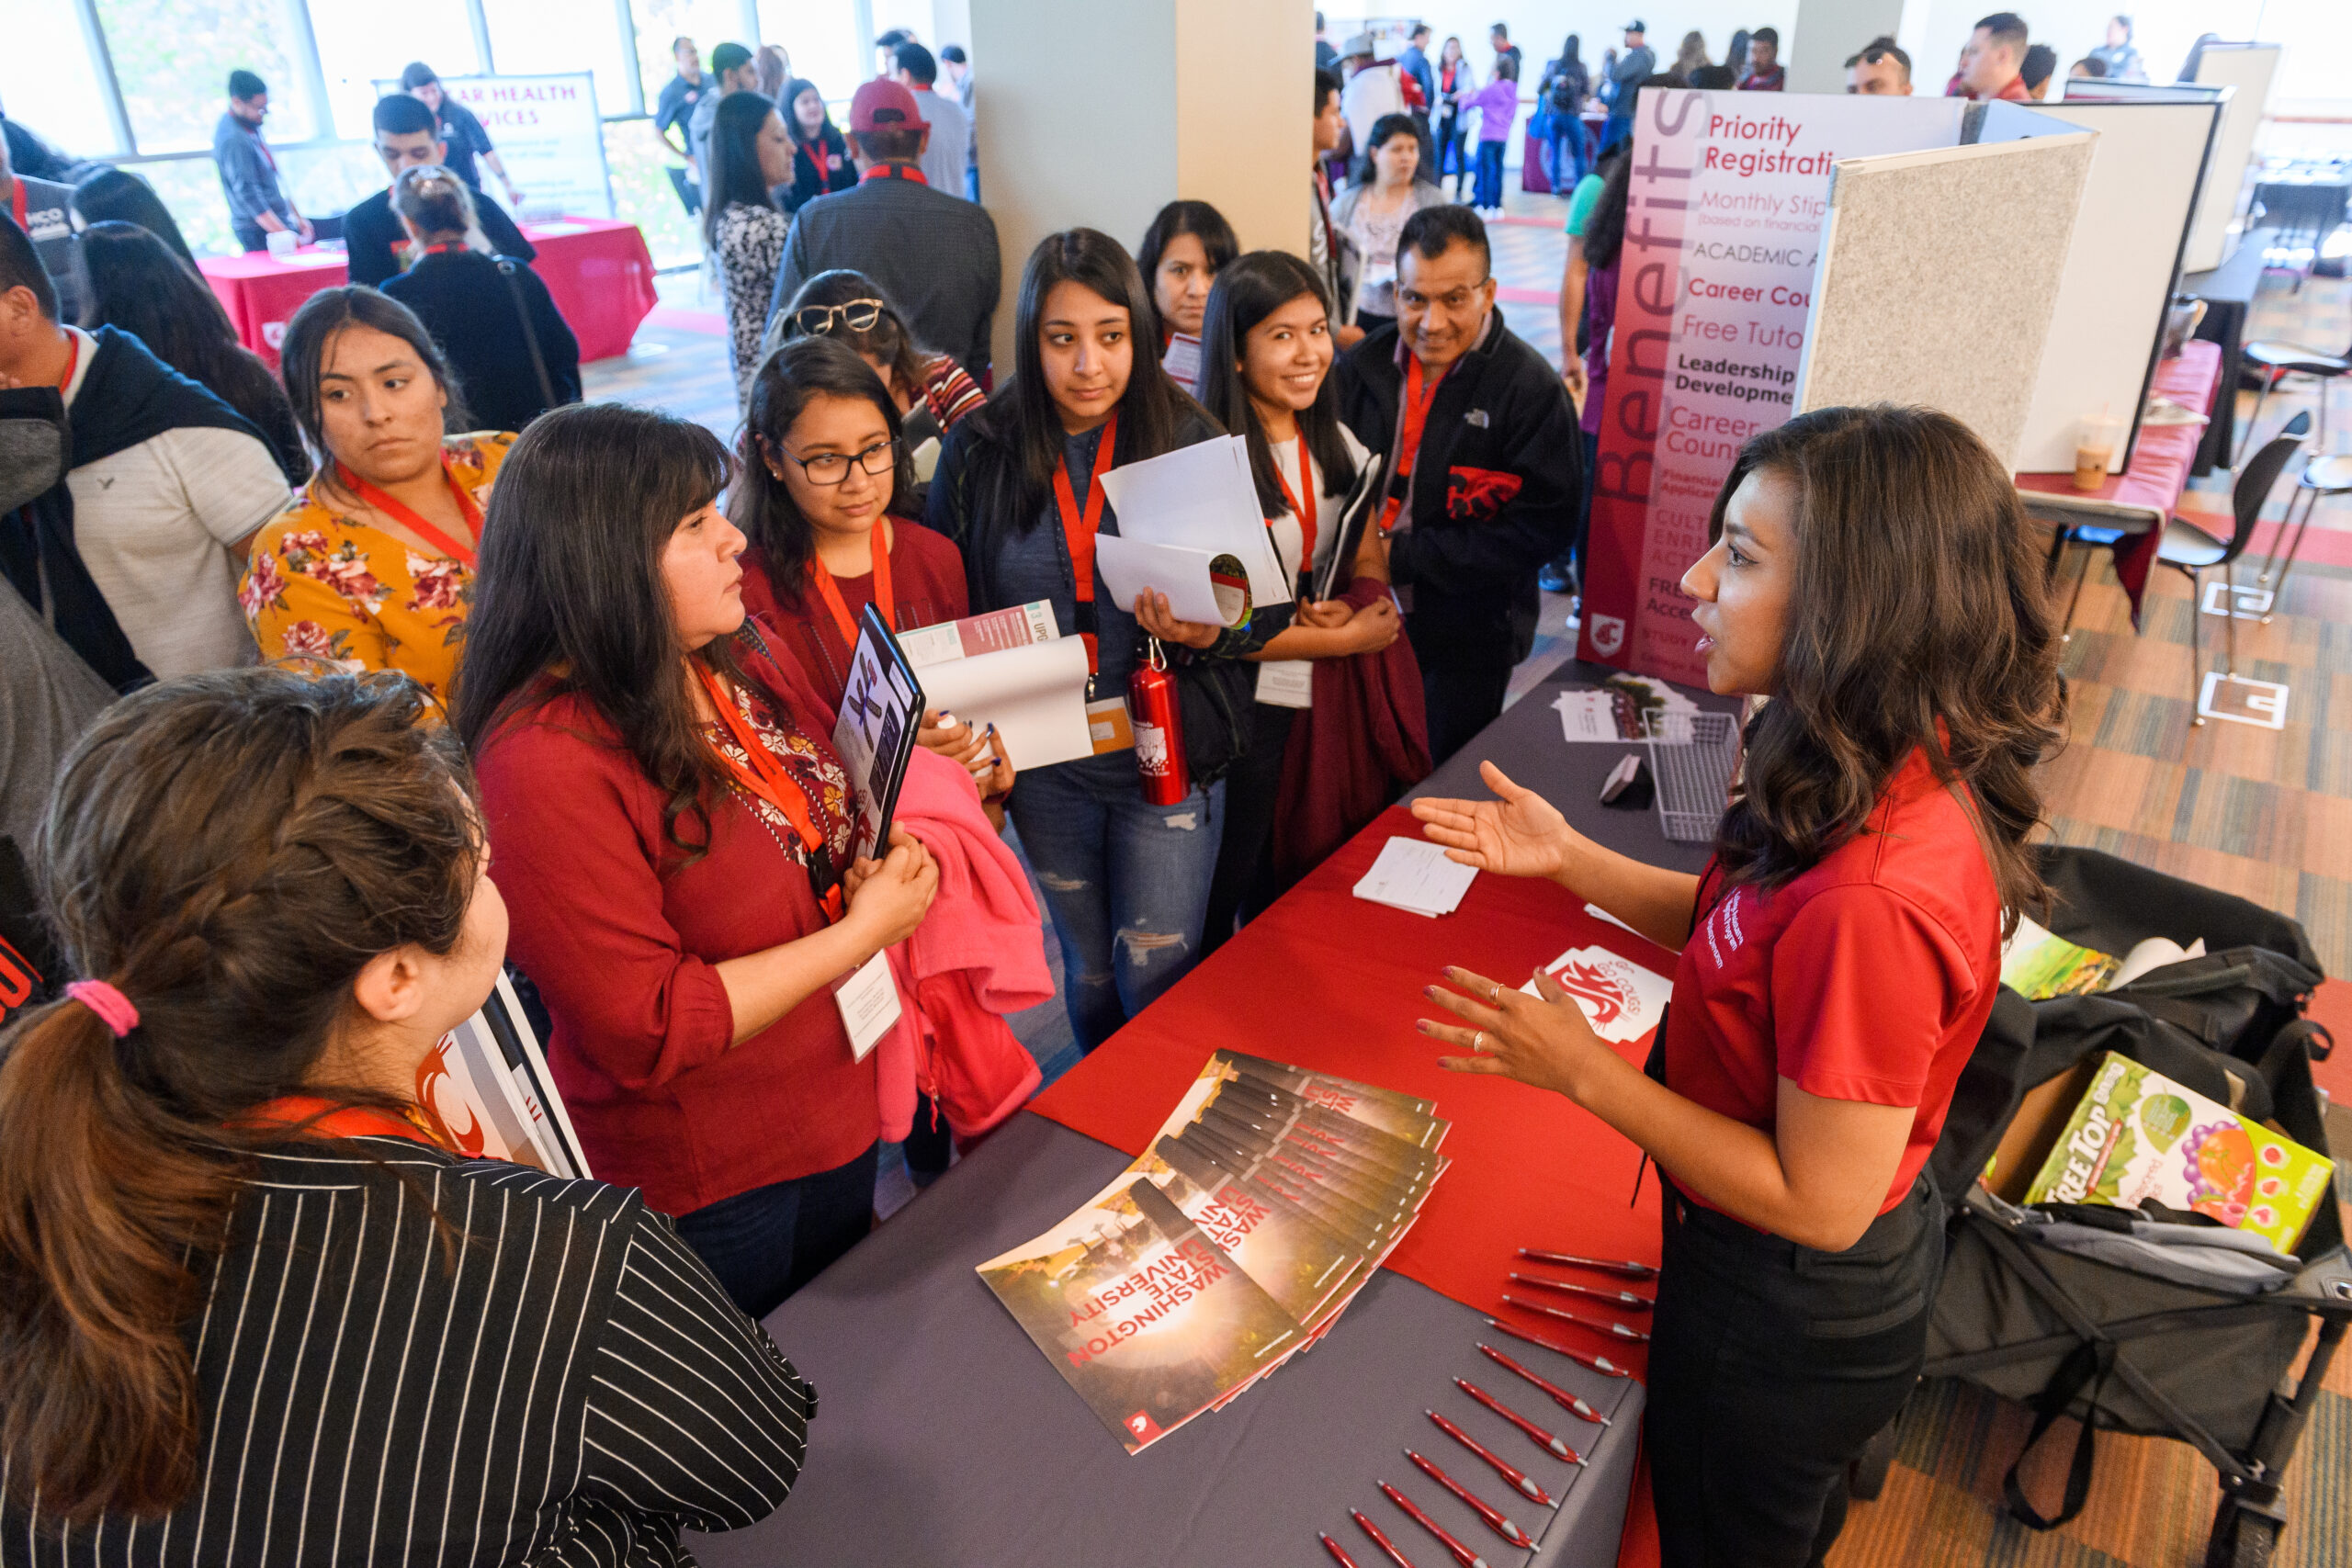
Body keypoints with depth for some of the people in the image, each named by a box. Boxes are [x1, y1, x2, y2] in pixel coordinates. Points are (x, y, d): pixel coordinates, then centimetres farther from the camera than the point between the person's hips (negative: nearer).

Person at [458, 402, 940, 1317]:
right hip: (703, 1187, -7)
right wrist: (864, 929, -23)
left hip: (838, 1111, 7)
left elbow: (840, 812, 13)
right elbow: (648, 1029, -27)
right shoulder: (548, 765, -28)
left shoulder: (744, 663, -3)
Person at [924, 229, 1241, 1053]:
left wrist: (1204, 635, -26)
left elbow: (1242, 612, -3)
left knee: (1159, 979, 3)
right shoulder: (979, 451, -5)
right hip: (1044, 763, 2)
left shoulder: (1189, 442, -7)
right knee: (1090, 974, 20)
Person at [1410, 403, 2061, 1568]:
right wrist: (1568, 860, -6)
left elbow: (1818, 1203, -29)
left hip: (1786, 1316, -7)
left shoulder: (1871, 899, -39)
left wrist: (1583, 1072, -24)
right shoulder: (1896, 779, -10)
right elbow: (1740, 929, 5)